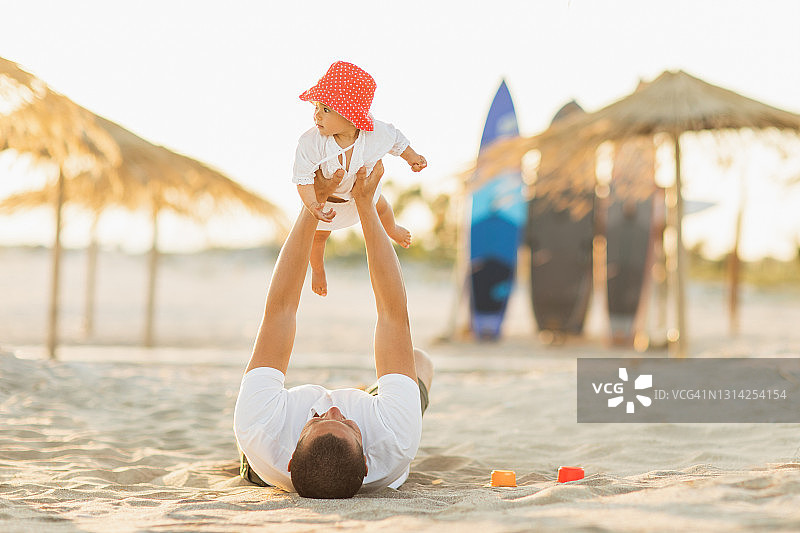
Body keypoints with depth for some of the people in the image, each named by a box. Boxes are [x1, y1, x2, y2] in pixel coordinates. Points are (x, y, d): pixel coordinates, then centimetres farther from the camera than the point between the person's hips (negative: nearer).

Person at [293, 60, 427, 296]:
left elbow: (396, 139, -15)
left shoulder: (376, 135, -39)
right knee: (319, 233, 24)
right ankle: (318, 269, 59)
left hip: (363, 188, 2)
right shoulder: (310, 144, -44)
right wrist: (312, 205, -48)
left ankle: (391, 229, 74)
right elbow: (303, 179, -34)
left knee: (379, 207, 35)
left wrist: (412, 157, -4)